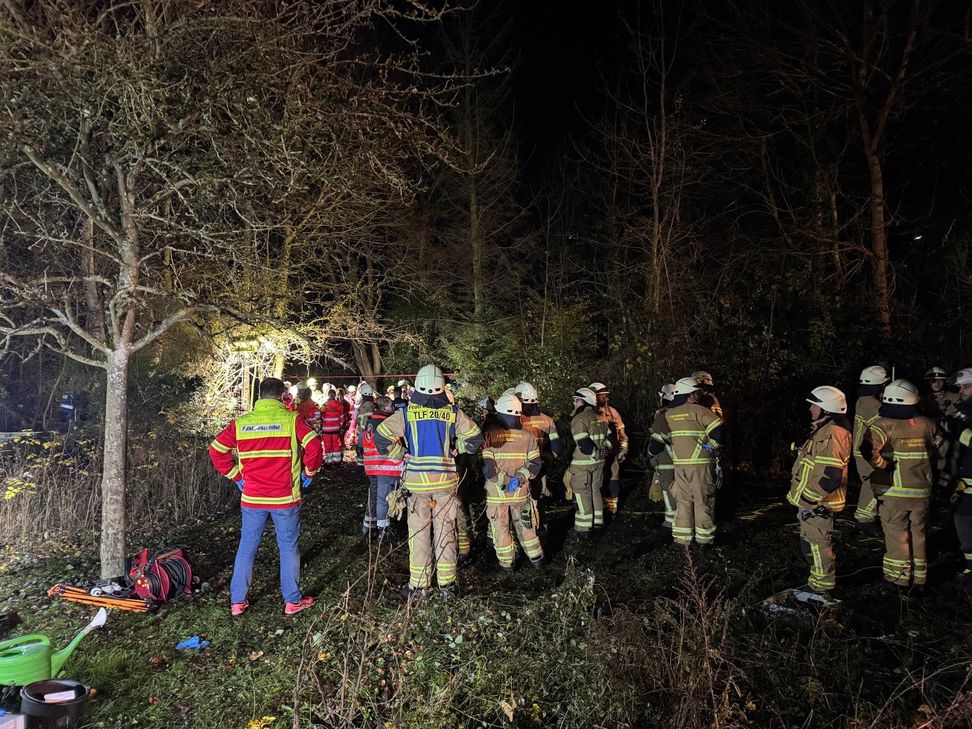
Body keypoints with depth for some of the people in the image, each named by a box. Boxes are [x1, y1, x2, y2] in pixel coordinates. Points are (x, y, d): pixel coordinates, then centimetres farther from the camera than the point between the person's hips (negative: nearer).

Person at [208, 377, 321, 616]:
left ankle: (237, 601, 24)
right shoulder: (291, 419, -8)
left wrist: (236, 476, 9)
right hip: (285, 498, -2)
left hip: (251, 498, 3)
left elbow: (216, 450, 3)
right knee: (288, 548, 10)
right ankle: (292, 601, 19)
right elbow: (313, 445, -18)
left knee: (246, 549, 16)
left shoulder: (240, 422, 2)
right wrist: (309, 473, -2)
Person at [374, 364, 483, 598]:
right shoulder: (452, 412, -2)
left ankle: (418, 583, 13)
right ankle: (446, 581, 19)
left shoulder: (407, 412, -5)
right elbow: (474, 438, 2)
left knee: (419, 533, 7)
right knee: (445, 531, 11)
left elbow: (381, 436, -7)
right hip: (446, 480, 1)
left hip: (416, 481, -1)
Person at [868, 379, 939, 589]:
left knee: (896, 534, 8)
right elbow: (937, 449, 13)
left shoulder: (883, 426, -15)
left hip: (893, 491, -4)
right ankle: (919, 574, 30)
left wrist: (885, 464, -11)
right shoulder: (926, 424, 0)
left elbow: (870, 453, -27)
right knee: (917, 532, 18)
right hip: (922, 491, 4)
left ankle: (899, 575, 18)